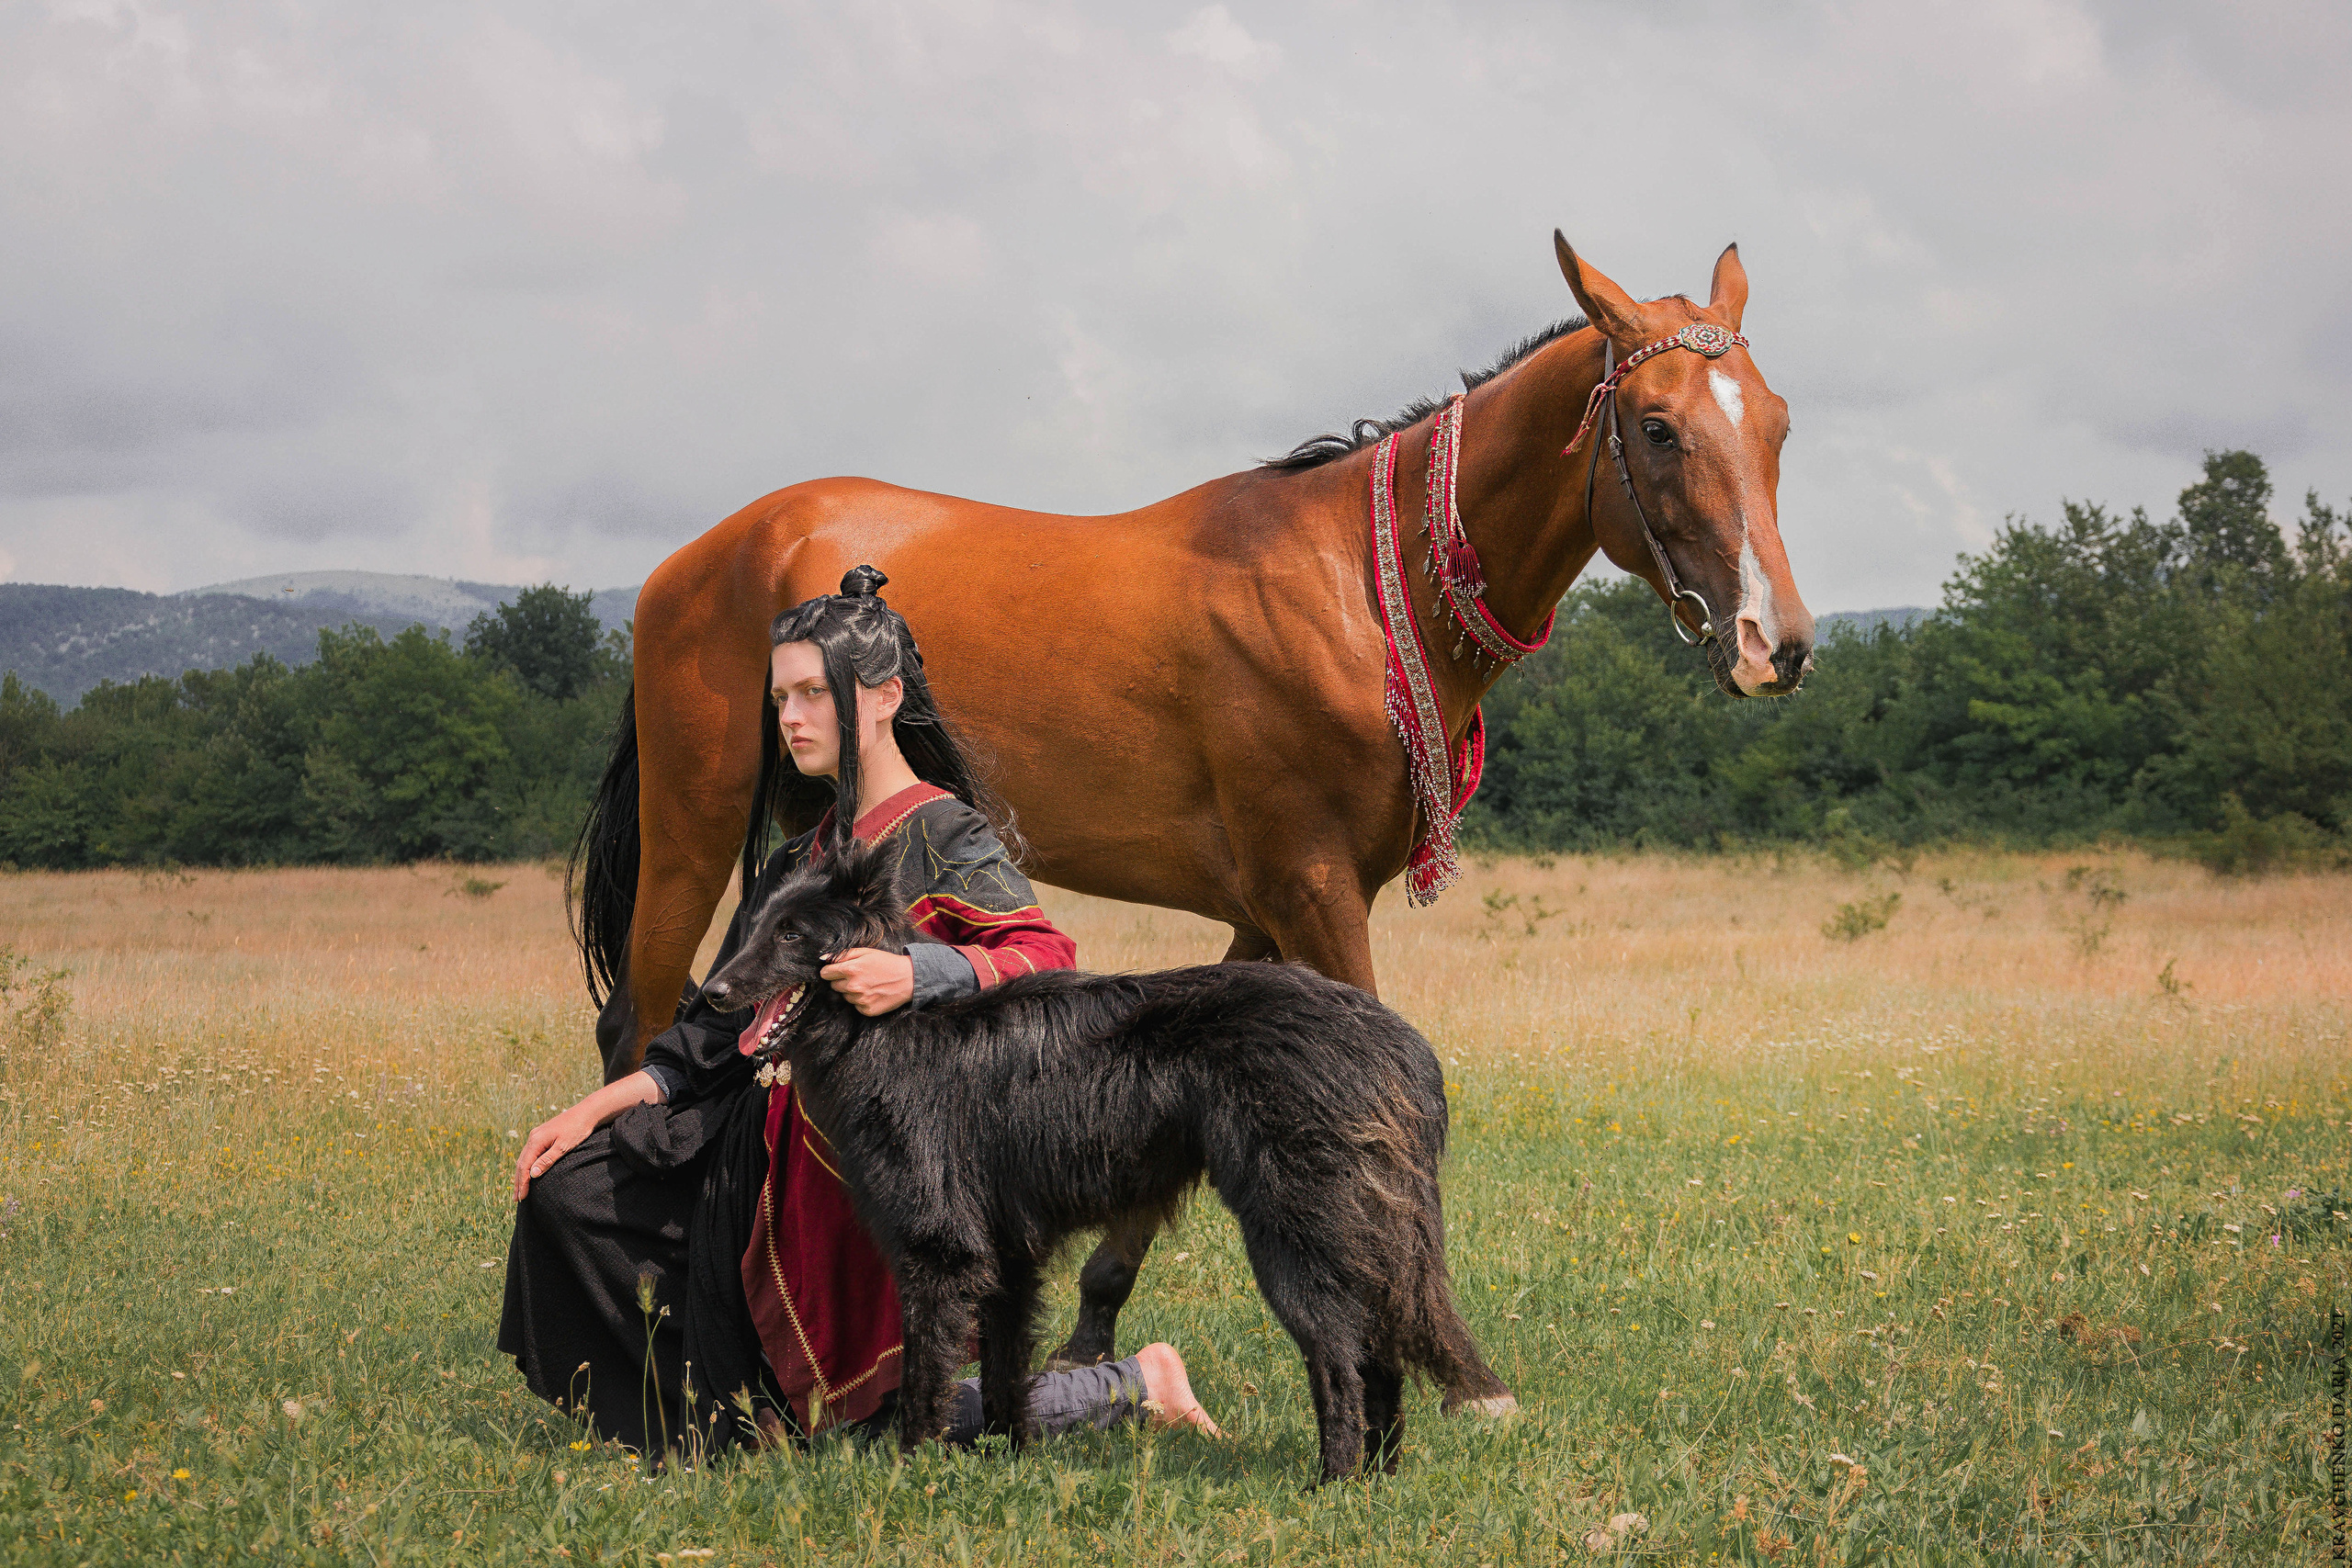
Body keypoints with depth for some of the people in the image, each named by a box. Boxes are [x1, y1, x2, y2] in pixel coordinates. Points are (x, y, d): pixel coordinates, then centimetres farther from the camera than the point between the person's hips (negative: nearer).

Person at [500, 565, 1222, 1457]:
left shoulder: (945, 837, -9)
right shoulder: (804, 859, 15)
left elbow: (1047, 960, -23)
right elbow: (726, 1019, 16)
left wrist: (916, 976, -39)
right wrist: (598, 1107, 8)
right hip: (774, 1144, 8)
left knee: (876, 1423, -6)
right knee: (566, 1190, 3)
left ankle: (1138, 1391, 11)